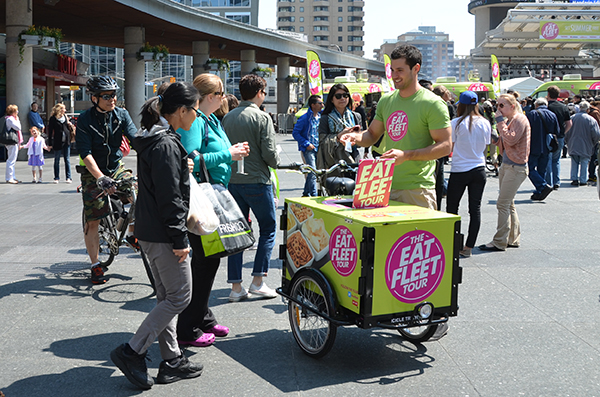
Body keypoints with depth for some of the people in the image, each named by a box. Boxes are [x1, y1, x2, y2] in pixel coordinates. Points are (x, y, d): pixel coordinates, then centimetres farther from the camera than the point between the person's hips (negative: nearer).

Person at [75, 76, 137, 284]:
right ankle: (95, 265, 10)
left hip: (116, 167, 3)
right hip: (93, 173, -3)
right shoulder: (85, 119, -15)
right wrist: (101, 178, -32)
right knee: (92, 220, -2)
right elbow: (86, 154, -20)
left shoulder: (121, 114, -6)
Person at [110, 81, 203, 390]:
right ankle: (131, 352, 2)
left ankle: (172, 361, 23)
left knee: (167, 296, 15)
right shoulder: (166, 145, -19)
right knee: (180, 296, -2)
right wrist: (180, 240, -19)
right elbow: (170, 197, -21)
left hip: (150, 230, 11)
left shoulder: (156, 139, 13)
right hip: (162, 234, -11)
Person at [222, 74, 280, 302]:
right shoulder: (261, 118, -10)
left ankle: (236, 287, 9)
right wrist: (276, 162, 6)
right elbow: (269, 153, -14)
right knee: (268, 229, 9)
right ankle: (258, 281, 5)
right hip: (257, 181, -5)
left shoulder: (227, 118, 7)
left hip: (232, 180, 6)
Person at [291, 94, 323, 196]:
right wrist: (306, 144, -16)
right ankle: (314, 196, -14)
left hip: (318, 148, 7)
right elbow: (295, 133, -9)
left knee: (311, 173, 13)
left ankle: (306, 194, 26)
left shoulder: (321, 116, 10)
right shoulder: (304, 118, -10)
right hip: (308, 149, -6)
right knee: (312, 172, -16)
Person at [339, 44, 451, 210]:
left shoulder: (433, 104, -7)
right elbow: (372, 134, 21)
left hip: (417, 189, -5)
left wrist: (406, 155, -22)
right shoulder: (386, 101, 12)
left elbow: (445, 146, -11)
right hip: (387, 185, 5)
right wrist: (356, 137, -4)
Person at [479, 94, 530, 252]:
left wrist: (500, 121, -17)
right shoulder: (508, 120, 16)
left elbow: (511, 140, -23)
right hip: (506, 165, 10)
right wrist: (496, 139, 5)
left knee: (503, 204, -10)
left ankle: (500, 242, -5)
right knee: (508, 204, 13)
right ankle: (514, 239, 22)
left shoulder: (519, 119, -12)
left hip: (516, 167, -10)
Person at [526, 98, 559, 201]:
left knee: (531, 169, 1)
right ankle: (539, 193, 14)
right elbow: (557, 132, 9)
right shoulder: (553, 115, 5)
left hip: (534, 148, -5)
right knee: (542, 170, 12)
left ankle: (544, 186, -15)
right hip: (546, 149, 5)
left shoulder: (531, 114, -8)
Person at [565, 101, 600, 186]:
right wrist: (592, 144, 7)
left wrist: (568, 143, 15)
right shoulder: (591, 120, -10)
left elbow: (566, 133, 1)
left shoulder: (572, 118, -4)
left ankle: (574, 179, 8)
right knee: (584, 163, 7)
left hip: (573, 146, 2)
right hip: (586, 147, -2)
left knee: (574, 163, 11)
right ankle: (583, 180, 9)